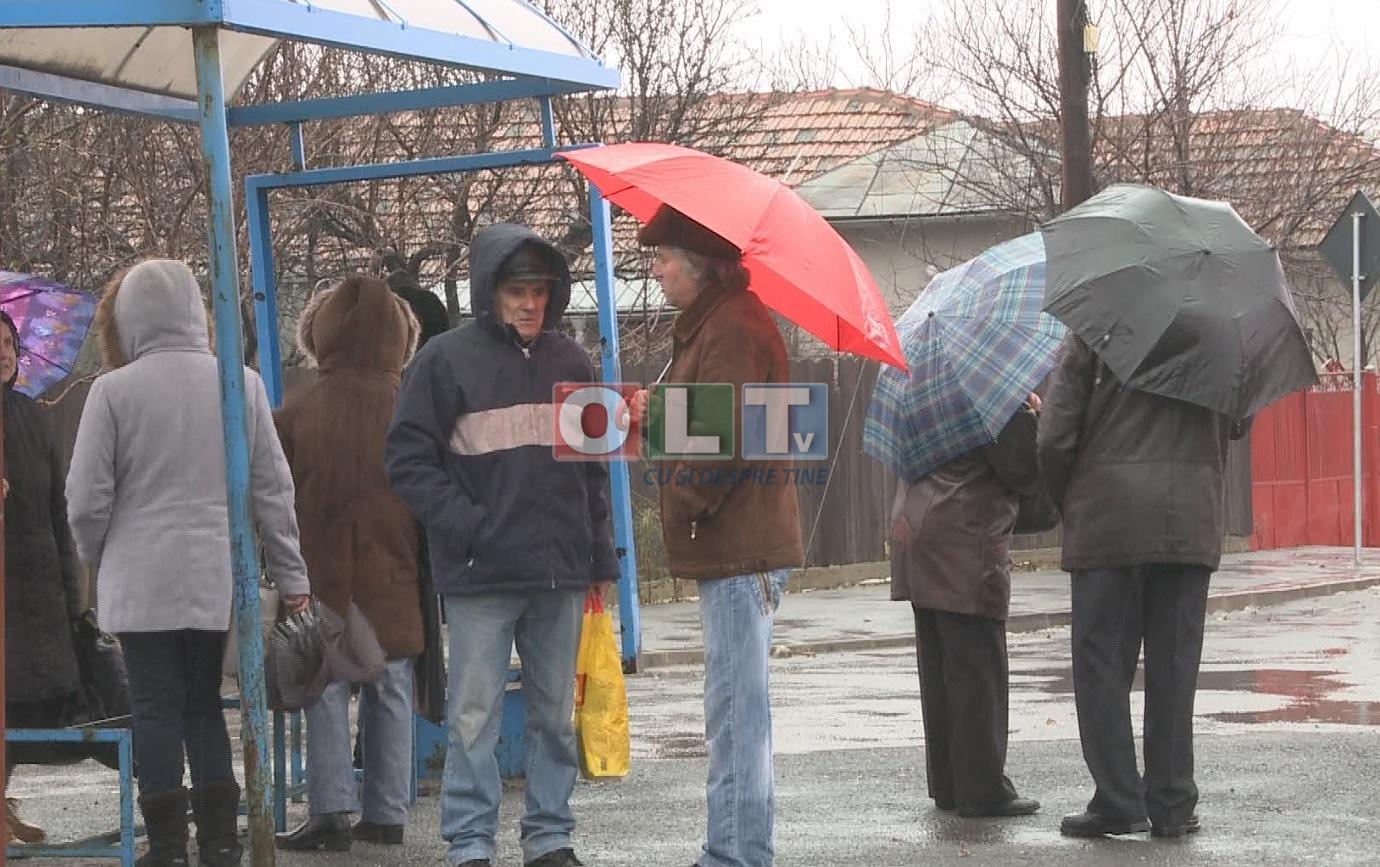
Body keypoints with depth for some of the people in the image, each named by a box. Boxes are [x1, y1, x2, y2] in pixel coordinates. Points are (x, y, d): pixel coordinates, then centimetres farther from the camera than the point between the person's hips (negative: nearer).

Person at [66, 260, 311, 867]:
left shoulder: (113, 390, -8)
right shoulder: (241, 384, 0)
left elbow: (87, 498, -5)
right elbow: (272, 487, 4)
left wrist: (98, 561, 13)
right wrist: (290, 574, 11)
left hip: (141, 582, -3)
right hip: (217, 581, 3)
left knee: (156, 708, 5)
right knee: (206, 705, 14)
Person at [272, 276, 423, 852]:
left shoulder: (298, 409, -3)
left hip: (322, 579, -1)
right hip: (394, 581, 1)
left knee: (326, 694, 2)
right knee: (390, 695, 9)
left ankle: (331, 809, -6)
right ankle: (386, 813, 11)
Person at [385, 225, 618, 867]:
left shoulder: (570, 363, 13)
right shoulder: (445, 360, -1)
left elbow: (594, 467, 19)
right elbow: (409, 461, -3)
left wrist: (600, 559, 14)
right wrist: (468, 527, -13)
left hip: (561, 573, 4)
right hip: (480, 576, -4)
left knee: (555, 713, 9)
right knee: (474, 717, -3)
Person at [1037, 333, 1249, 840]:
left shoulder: (1089, 333, -1)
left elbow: (1054, 440, -4)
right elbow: (1237, 426, 17)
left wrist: (1068, 507, 11)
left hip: (1106, 523, -2)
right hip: (1190, 524, 2)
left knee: (1102, 665, 4)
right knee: (1174, 666, 7)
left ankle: (1117, 802, 2)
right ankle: (1173, 806, 8)